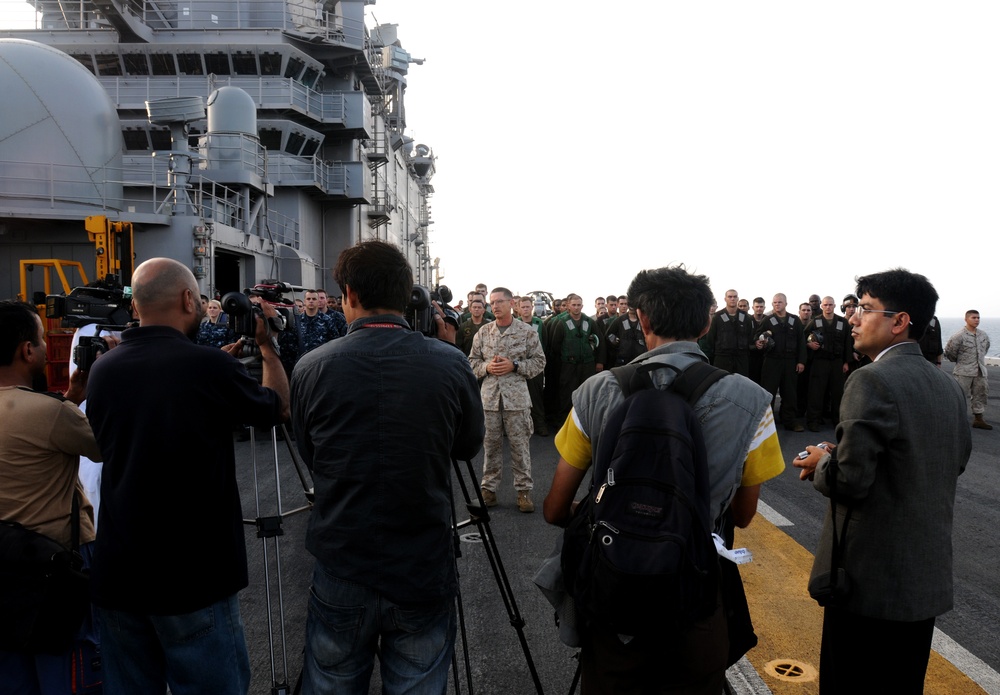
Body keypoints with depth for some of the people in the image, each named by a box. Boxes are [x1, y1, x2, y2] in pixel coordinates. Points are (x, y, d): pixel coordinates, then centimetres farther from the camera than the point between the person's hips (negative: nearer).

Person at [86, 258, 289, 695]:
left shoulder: (102, 370, -1)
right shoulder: (209, 367, -17)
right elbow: (279, 408, 0)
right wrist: (266, 345, 12)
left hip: (116, 575, 6)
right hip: (192, 577, -6)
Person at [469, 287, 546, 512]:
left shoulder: (527, 331, -1)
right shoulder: (483, 332, 7)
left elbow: (539, 362, 0)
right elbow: (472, 361, 11)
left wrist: (514, 365, -12)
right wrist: (486, 367, -9)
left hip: (517, 397, -2)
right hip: (490, 395, 2)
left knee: (520, 445, 4)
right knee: (491, 444, 9)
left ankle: (524, 490, 14)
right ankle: (489, 488, 20)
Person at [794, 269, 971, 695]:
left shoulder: (873, 381, -19)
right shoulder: (948, 386, 7)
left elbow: (850, 481, -24)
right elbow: (956, 462, 17)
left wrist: (821, 463, -2)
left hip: (872, 579, -8)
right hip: (928, 576, 8)